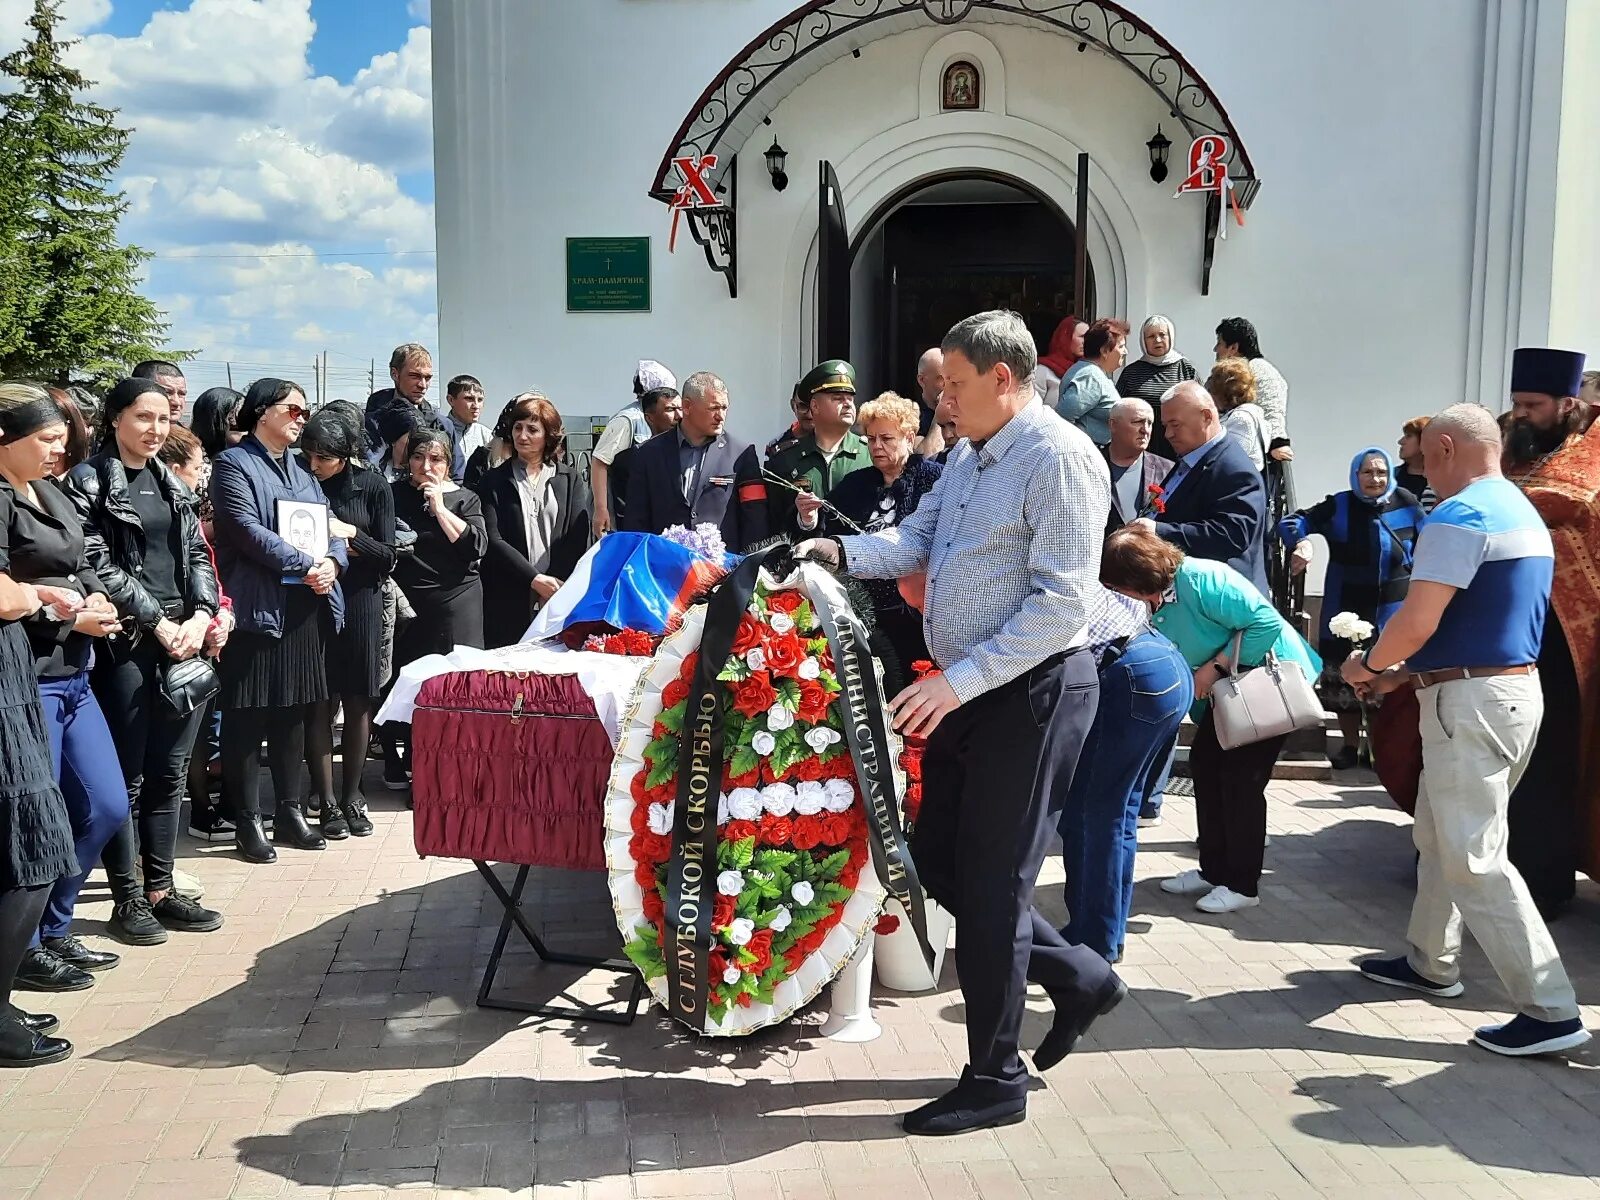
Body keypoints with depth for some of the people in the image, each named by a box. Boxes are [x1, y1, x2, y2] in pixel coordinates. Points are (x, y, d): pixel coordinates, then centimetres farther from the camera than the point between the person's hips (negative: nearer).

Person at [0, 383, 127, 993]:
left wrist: (96, 601, -1)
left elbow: (83, 569, 19)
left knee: (106, 808, 13)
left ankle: (54, 931, 28)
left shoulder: (51, 493, 13)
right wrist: (67, 613, -12)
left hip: (72, 676, 9)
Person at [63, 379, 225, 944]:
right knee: (126, 777, 0)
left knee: (169, 773, 9)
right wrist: (158, 623, -13)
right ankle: (126, 899, 9)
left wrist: (201, 616, -5)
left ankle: (160, 890, 18)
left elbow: (198, 555, 12)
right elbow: (100, 565, -10)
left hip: (186, 640, 6)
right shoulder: (89, 481, -3)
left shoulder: (174, 485, 15)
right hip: (126, 643, -6)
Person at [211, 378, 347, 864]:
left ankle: (290, 813, 22)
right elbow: (246, 529, -15)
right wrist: (306, 564, -19)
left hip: (307, 609, 7)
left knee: (294, 715, 13)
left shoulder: (302, 471, 21)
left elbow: (331, 528, 13)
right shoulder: (234, 464, -2)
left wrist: (333, 562, -8)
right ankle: (248, 823, 6)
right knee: (248, 718, -2)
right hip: (257, 607, -7)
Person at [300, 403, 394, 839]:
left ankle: (352, 795, 21)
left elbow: (387, 558, -4)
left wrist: (352, 534, -18)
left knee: (358, 703, 8)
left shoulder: (373, 487, -4)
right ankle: (326, 802, 10)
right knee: (319, 704, 1)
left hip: (359, 603, 0)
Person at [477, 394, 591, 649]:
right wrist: (535, 579, -12)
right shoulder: (494, 481, 8)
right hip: (509, 602, 0)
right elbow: (493, 540, -2)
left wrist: (558, 586, -9)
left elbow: (578, 538, 3)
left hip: (561, 598, 0)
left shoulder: (570, 479, 11)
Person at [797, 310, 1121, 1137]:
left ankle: (995, 1081, 17)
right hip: (964, 690, 9)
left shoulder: (1059, 459, -17)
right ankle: (1077, 978, 32)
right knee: (939, 864, 14)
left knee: (989, 883, 0)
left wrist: (956, 681, -24)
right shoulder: (969, 456, 13)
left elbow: (1061, 604, -22)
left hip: (1030, 690, -9)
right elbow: (916, 541, 10)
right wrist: (839, 551, -9)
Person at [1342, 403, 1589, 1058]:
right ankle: (1430, 962, 33)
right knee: (1439, 834, 21)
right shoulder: (1526, 514, 16)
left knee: (1474, 858, -6)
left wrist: (1368, 665, -3)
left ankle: (1550, 1010, -4)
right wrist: (1403, 671, 18)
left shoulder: (1459, 516, -16)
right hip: (1518, 686, 10)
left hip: (1472, 700, -10)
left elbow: (1417, 621, -22)